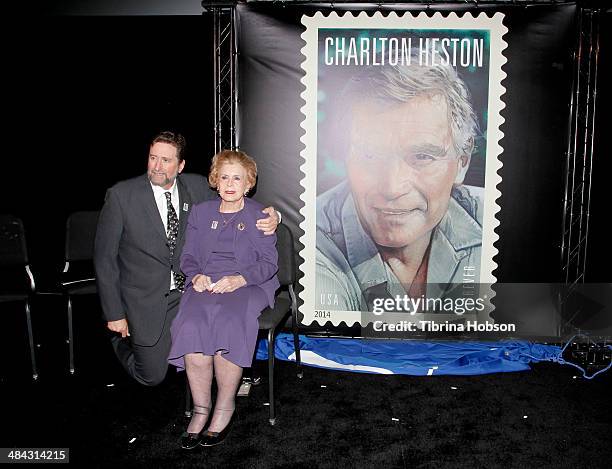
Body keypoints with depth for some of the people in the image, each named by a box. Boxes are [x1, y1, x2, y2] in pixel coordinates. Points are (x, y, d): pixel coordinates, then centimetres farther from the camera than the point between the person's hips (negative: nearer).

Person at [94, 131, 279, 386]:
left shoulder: (197, 187, -4)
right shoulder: (121, 195, -13)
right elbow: (104, 257, -8)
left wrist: (268, 218, -16)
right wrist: (114, 314, -7)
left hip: (188, 291, 3)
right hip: (147, 300, -2)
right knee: (153, 377, 1)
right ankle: (122, 338, 30)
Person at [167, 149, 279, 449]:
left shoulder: (260, 216, 9)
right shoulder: (200, 213, 19)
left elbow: (269, 263, 2)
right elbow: (188, 257, 15)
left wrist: (239, 280, -15)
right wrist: (196, 276, -8)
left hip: (248, 285, -2)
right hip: (205, 284, 3)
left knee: (228, 325, -34)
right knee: (191, 327, -29)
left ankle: (225, 408, -18)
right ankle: (200, 409, -16)